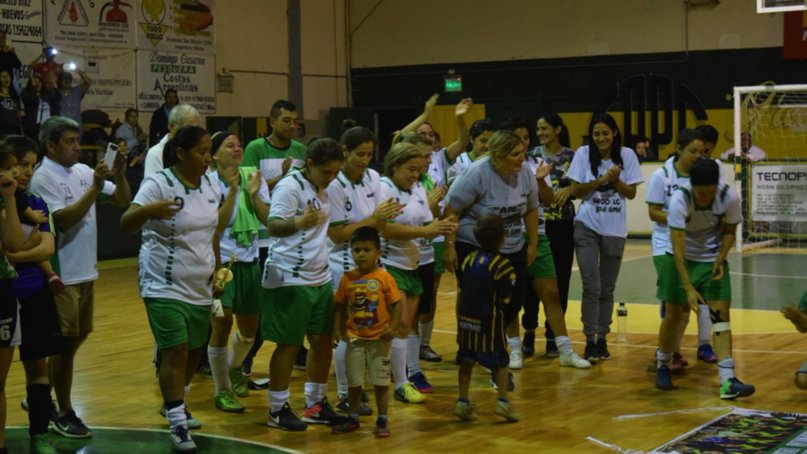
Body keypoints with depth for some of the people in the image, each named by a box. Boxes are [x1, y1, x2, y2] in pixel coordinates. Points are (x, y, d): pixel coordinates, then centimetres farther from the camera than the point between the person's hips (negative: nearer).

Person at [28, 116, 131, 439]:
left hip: (85, 273, 8)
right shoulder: (43, 178, -13)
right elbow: (61, 220, -24)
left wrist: (119, 174, -9)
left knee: (77, 337, 17)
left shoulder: (83, 171, 7)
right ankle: (64, 415, 8)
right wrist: (94, 189, -26)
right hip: (62, 276, -8)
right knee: (65, 343, -3)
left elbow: (123, 200, 9)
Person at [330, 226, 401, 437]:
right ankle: (353, 419, 28)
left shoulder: (384, 278, -11)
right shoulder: (347, 279, -2)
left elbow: (396, 303, -9)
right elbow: (340, 306, 4)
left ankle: (382, 420, 18)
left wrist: (392, 327, -18)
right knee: (353, 381, 13)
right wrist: (341, 329, -5)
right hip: (355, 339, 3)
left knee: (381, 381, 6)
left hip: (379, 339, -3)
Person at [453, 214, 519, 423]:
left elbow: (463, 288, 9)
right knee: (501, 360, 7)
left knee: (466, 360, 11)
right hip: (489, 320, -5)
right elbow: (505, 299, -12)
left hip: (465, 317, 5)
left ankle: (463, 401, 11)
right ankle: (503, 400, 1)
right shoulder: (502, 264, -14)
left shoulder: (469, 258, 3)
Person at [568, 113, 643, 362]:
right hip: (587, 228, -2)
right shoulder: (583, 154, -5)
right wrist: (601, 180, -17)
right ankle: (590, 341, -1)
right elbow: (576, 191, -6)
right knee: (592, 288, -8)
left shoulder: (627, 155, -2)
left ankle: (602, 339, 20)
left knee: (607, 289, 10)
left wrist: (615, 180, -17)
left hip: (615, 230, 2)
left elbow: (631, 193, 0)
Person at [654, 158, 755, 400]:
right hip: (683, 259, -1)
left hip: (713, 260, 2)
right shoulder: (679, 200, -29)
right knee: (673, 315, 3)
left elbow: (729, 231, -2)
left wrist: (721, 259, -18)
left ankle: (727, 381, -15)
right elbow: (678, 250, -30)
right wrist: (689, 288, -35)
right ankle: (662, 364, 30)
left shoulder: (730, 197, -22)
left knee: (721, 314, -10)